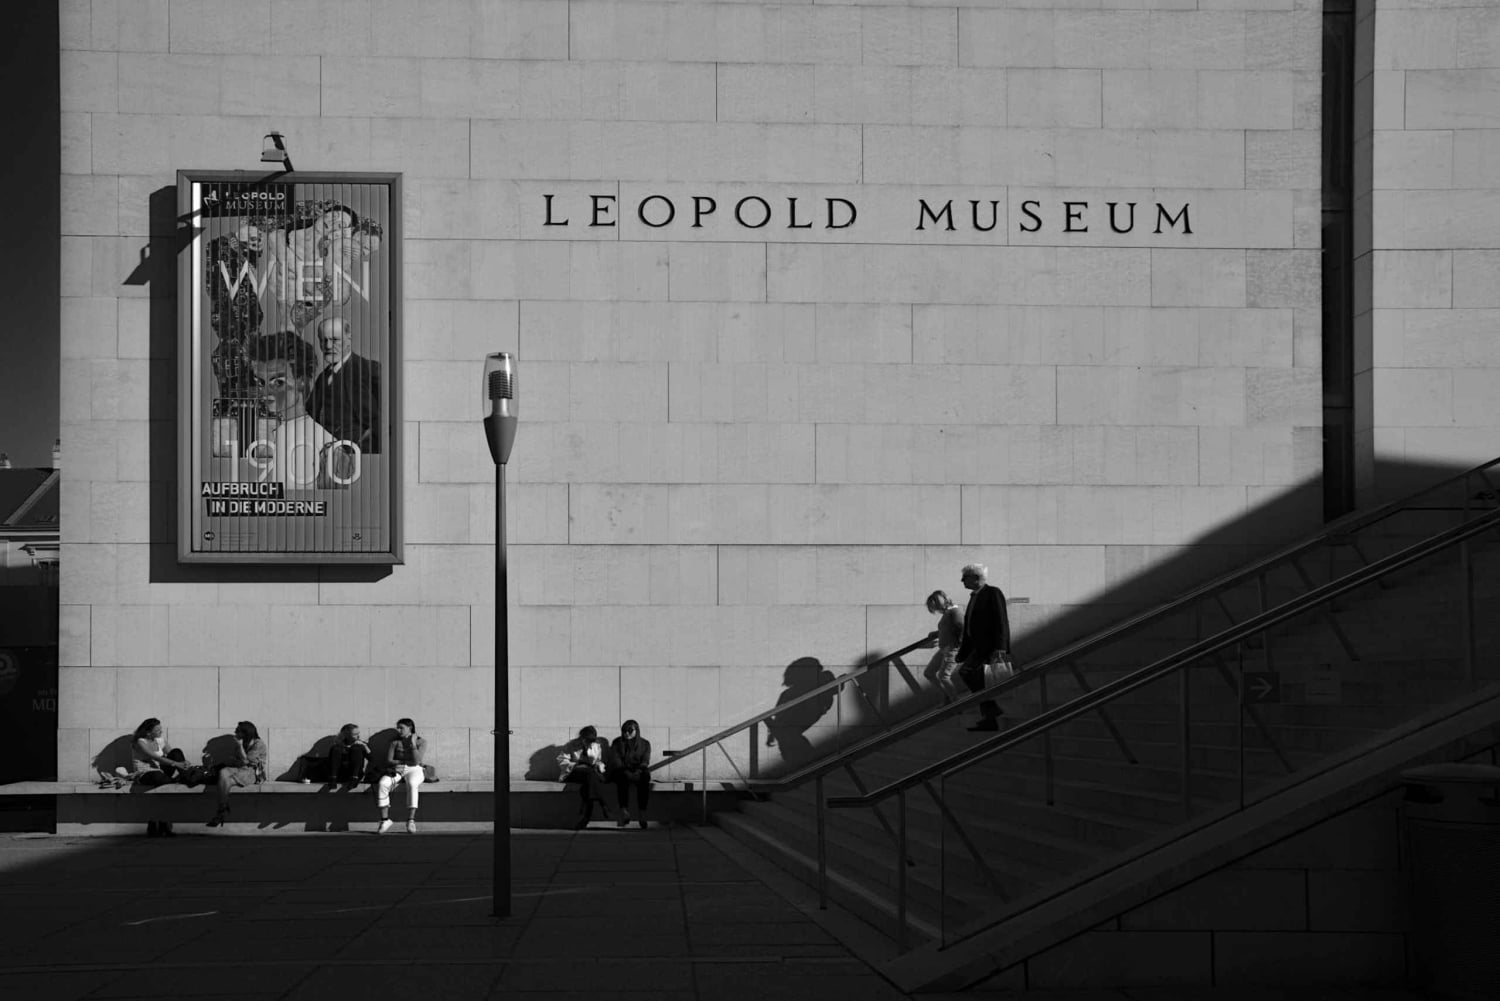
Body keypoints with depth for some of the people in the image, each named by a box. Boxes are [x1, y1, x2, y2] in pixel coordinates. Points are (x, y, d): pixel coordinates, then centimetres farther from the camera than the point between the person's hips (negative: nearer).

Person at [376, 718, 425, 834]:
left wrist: (413, 743, -7)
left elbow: (416, 761, -9)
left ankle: (411, 821, -40)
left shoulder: (421, 742, 4)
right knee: (382, 784, -31)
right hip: (396, 770, 3)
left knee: (412, 785, -39)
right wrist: (407, 761, -10)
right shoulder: (395, 742, 14)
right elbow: (388, 761, 3)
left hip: (414, 770, -3)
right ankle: (385, 819, -27)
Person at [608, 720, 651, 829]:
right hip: (620, 771, -1)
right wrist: (627, 772, -22)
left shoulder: (645, 744, 10)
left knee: (644, 779, -35)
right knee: (623, 779, -38)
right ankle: (624, 811, -48)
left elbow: (645, 762, -2)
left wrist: (638, 771, -24)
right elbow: (615, 761, -4)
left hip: (639, 772, 1)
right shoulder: (617, 742, 8)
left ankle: (642, 815, -43)